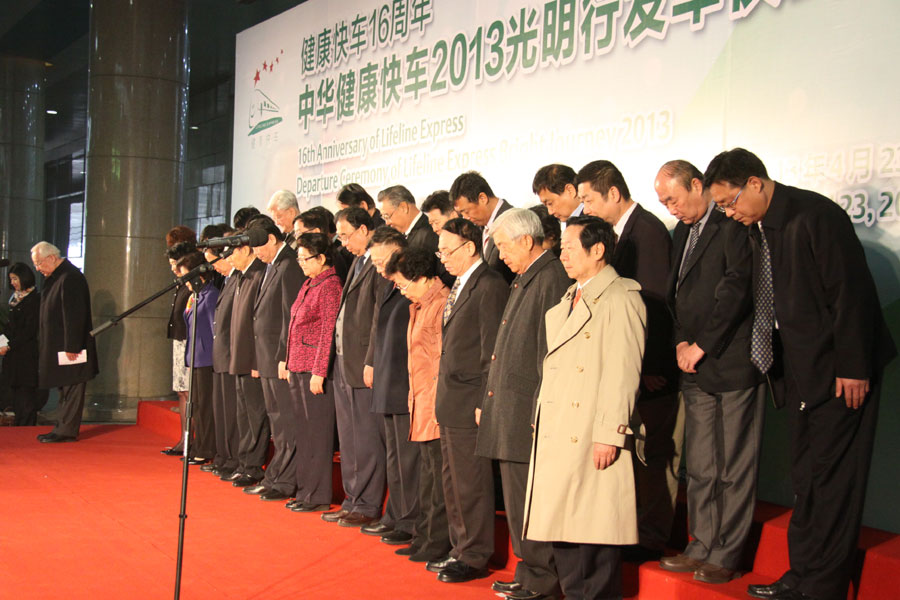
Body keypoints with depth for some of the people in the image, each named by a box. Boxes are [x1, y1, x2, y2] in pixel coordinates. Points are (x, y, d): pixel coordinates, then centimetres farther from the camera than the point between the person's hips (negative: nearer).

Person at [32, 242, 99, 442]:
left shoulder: (70, 278, -17)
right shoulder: (56, 277, 14)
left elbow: (74, 315, -21)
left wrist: (71, 347, -22)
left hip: (70, 348, -10)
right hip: (58, 346, 10)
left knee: (71, 388, -3)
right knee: (65, 389, 15)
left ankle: (67, 431, 1)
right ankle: (63, 428, 22)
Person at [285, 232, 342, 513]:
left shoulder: (330, 285, -12)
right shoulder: (308, 284, 15)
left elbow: (328, 332, -16)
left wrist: (319, 372, -18)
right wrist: (290, 364, 16)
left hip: (315, 369, -9)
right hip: (298, 367, 9)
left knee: (317, 432, -3)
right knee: (304, 431, 12)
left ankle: (318, 496, 4)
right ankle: (305, 491, 20)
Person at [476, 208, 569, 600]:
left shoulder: (551, 278, -14)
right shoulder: (523, 280, 18)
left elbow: (551, 351, -19)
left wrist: (541, 410, -19)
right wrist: (491, 402, 18)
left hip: (530, 411, -10)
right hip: (509, 410, 10)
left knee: (532, 501, -3)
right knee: (517, 498, 16)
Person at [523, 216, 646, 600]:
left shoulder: (620, 299, -10)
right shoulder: (569, 300, 18)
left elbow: (623, 373, -15)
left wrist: (610, 434, -19)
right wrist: (542, 421, 14)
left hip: (592, 437, -9)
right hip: (557, 435, 9)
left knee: (596, 523, -2)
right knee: (560, 521, 12)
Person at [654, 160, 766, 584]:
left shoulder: (734, 226, -9)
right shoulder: (682, 233, 18)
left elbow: (735, 290, -16)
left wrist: (701, 345, -11)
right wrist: (681, 342, 4)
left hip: (733, 363, -8)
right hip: (696, 370, 8)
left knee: (734, 468, 1)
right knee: (699, 468, 11)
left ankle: (726, 555, 10)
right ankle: (703, 546, 21)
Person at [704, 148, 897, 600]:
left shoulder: (815, 216, -17)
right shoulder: (757, 227, 8)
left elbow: (851, 292, -18)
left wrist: (853, 368, -17)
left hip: (838, 372, -8)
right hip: (800, 373, 8)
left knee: (832, 482, -1)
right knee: (805, 481, 14)